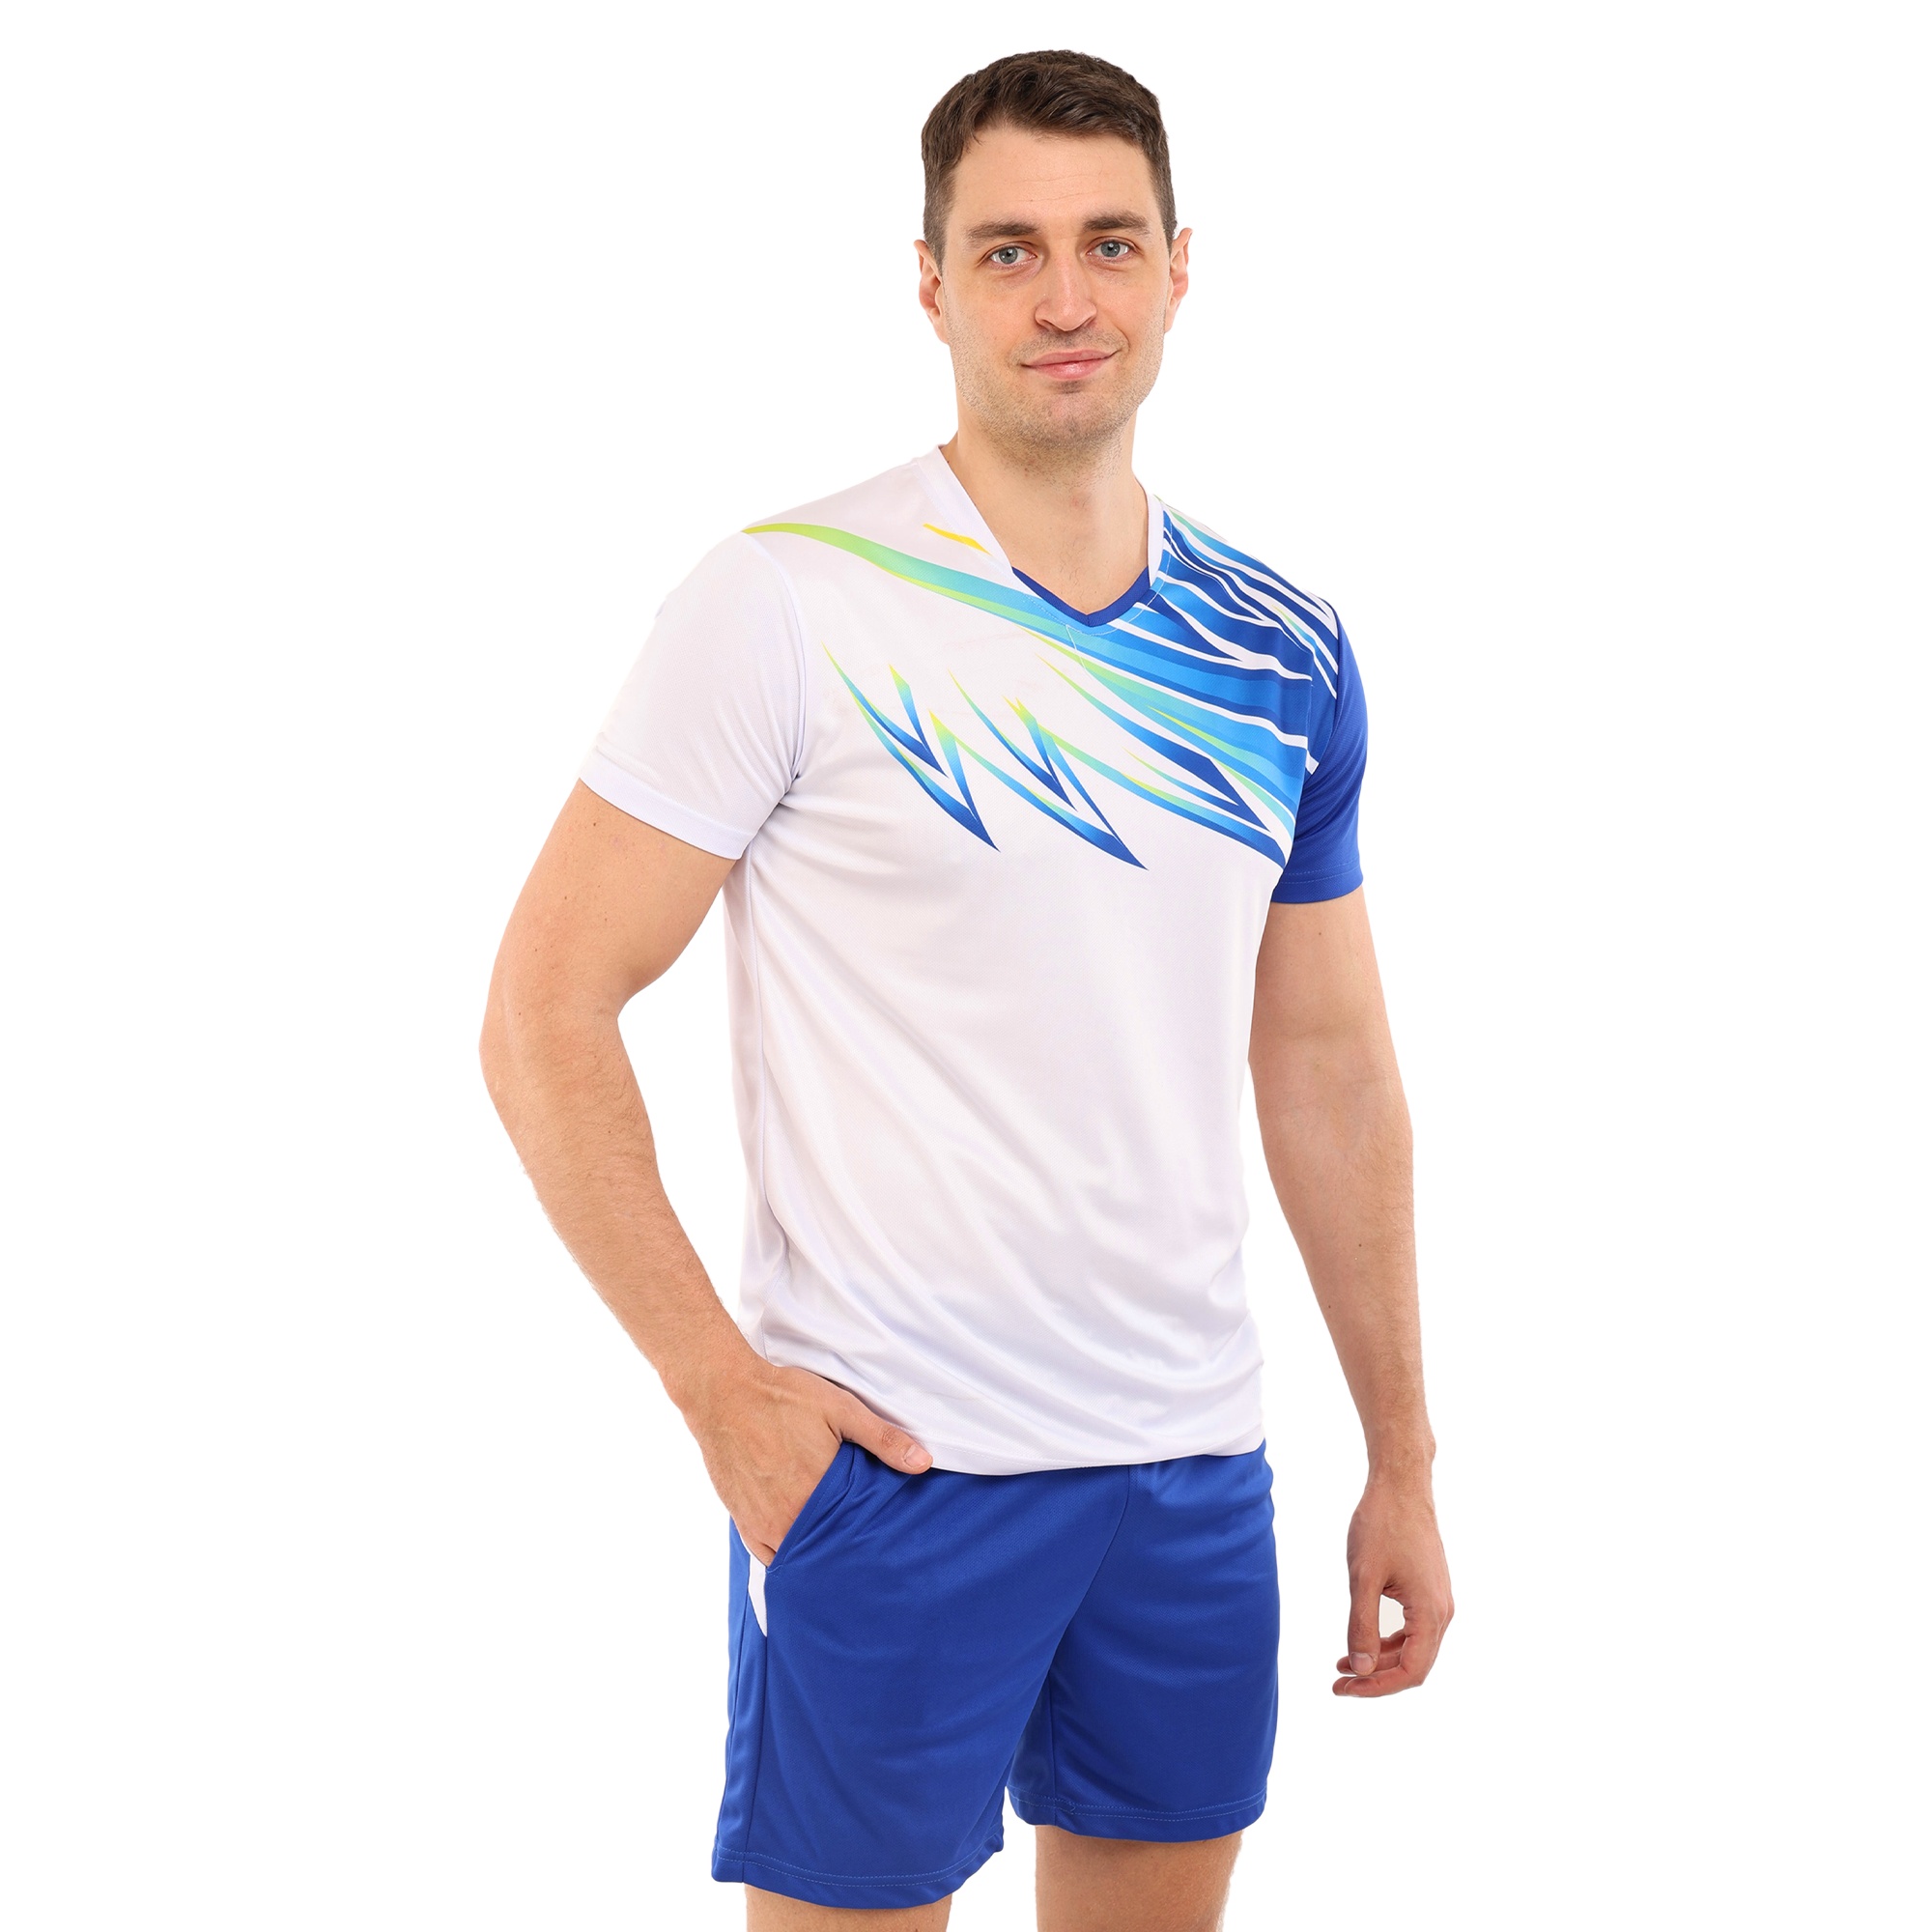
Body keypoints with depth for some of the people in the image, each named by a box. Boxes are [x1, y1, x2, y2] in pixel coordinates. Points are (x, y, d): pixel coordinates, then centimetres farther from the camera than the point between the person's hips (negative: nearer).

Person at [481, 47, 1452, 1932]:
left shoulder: (1284, 654, 6)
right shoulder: (789, 608, -10)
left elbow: (1330, 1067, 13)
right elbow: (544, 1019, -9)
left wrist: (1401, 1458, 12)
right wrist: (720, 1388, -14)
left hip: (1197, 1463, 5)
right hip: (887, 1471, -5)